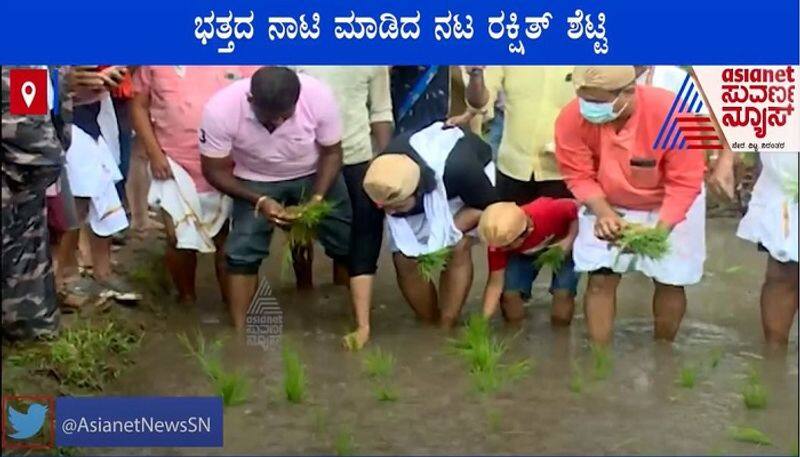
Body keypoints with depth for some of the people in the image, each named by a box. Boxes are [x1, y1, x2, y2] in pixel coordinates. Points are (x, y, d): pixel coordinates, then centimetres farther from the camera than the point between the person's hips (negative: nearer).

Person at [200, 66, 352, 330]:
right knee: (242, 253, -12)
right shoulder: (221, 110, -34)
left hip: (315, 174, 1)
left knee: (348, 244, 1)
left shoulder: (319, 97, -32)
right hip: (256, 181, -1)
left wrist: (317, 198, -28)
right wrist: (259, 201, -31)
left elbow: (332, 152, -14)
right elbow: (215, 170, -19)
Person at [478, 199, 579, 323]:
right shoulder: (499, 240, -34)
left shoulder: (548, 211, -45)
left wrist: (569, 240, -34)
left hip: (562, 244, -2)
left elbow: (577, 208, -23)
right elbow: (495, 283, -27)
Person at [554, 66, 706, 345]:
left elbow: (685, 183, -26)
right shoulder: (571, 119, -28)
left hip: (670, 206, -1)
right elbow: (579, 176, -15)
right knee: (601, 279, -3)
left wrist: (661, 229, -38)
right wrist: (603, 213, -32)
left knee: (669, 281, 8)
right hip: (607, 205, 1)